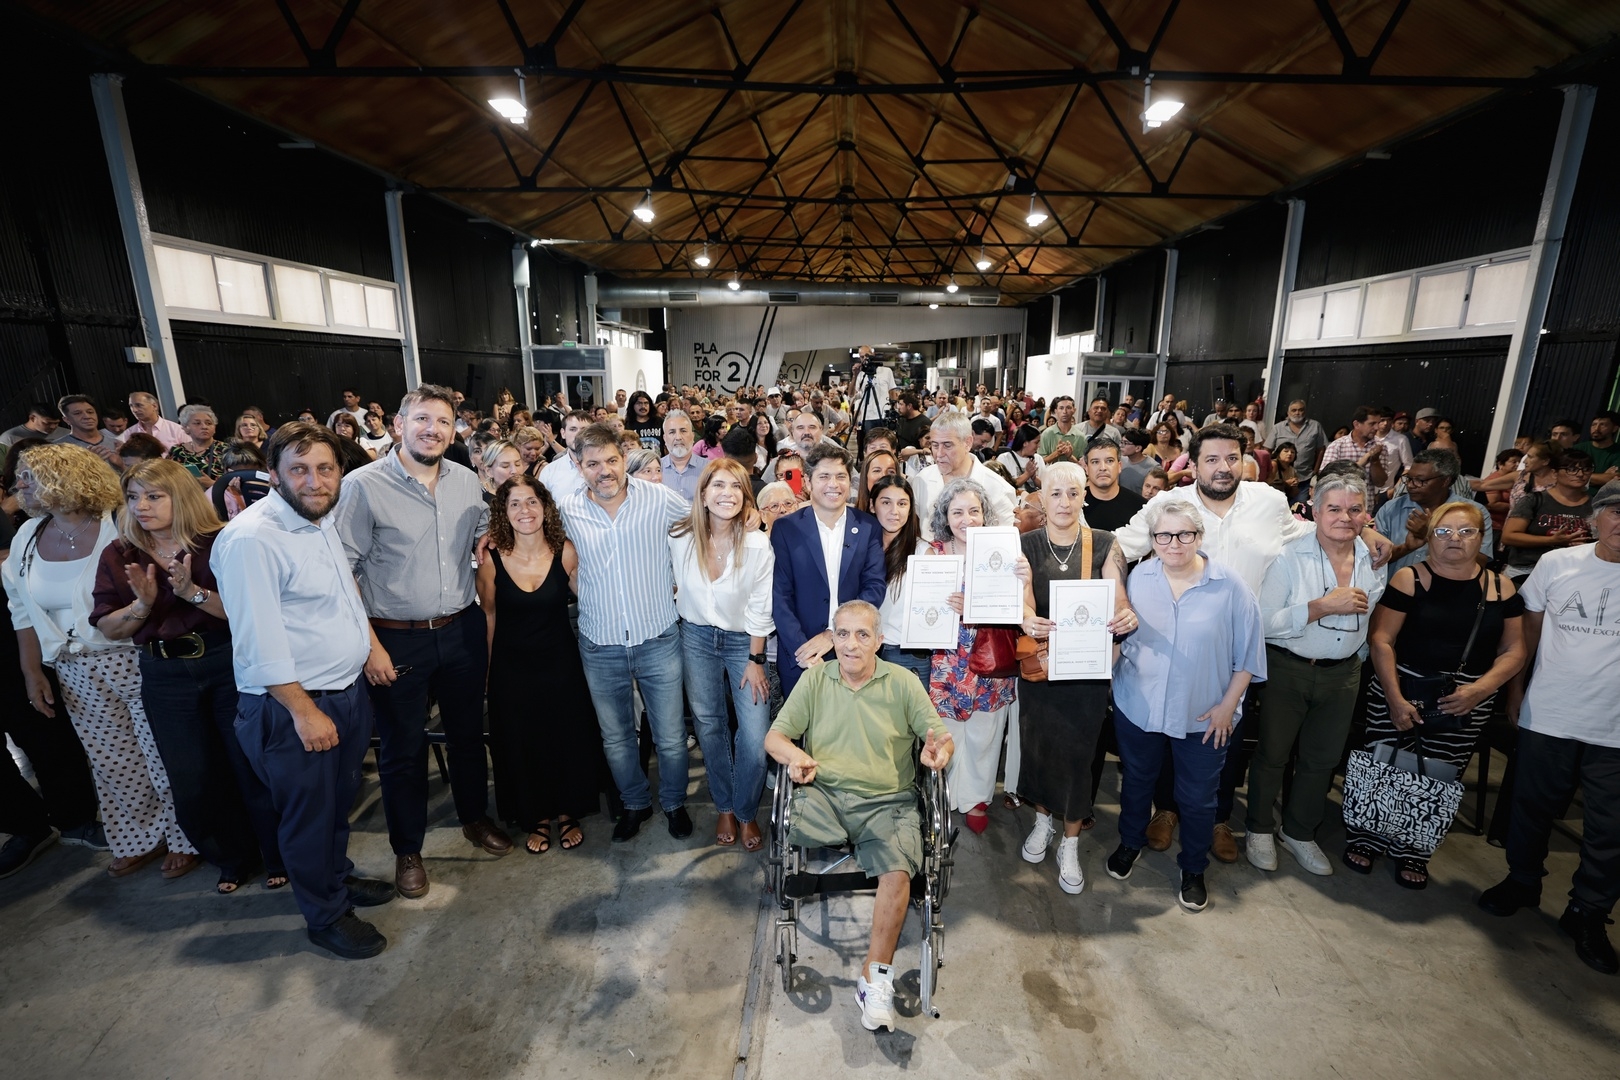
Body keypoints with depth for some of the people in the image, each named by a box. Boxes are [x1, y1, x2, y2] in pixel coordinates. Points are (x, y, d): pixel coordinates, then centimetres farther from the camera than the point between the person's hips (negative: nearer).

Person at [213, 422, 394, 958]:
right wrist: (305, 711, -19)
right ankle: (325, 917, 32)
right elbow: (261, 642, -23)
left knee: (340, 801, 25)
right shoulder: (250, 538, -22)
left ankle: (338, 877, 48)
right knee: (308, 816, 12)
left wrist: (369, 642, 14)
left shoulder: (324, 521, 6)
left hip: (349, 690, 8)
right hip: (290, 707, -8)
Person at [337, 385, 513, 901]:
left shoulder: (467, 481, 1)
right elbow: (343, 571, -12)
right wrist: (369, 643, -14)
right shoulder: (363, 485, -12)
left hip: (462, 630, 4)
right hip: (397, 640, -3)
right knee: (403, 748, 13)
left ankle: (475, 817, 42)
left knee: (468, 732, 19)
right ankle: (407, 850, 33)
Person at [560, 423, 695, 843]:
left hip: (659, 639, -1)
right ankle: (635, 803, 43)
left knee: (671, 737, 10)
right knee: (615, 738, 18)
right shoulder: (567, 512, -5)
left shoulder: (661, 498, -11)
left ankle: (675, 802, 37)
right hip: (600, 646, 2)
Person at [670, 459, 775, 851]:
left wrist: (756, 660, -6)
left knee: (756, 737, -4)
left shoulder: (758, 545, -19)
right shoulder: (680, 538, -13)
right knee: (709, 726, 13)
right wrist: (680, 624, 7)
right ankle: (724, 807, 35)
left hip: (744, 641, -2)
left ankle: (746, 812, 23)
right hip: (697, 638, 2)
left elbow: (760, 609, -11)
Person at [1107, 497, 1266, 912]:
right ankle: (1130, 842, 47)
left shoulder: (1230, 585, -14)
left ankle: (1193, 869, 39)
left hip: (1204, 716, -2)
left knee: (1197, 798, 14)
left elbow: (1248, 652, -8)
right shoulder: (1139, 577, -6)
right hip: (1138, 706, 2)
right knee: (1136, 781, 21)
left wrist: (1227, 705, -9)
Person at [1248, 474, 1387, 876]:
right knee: (1273, 753, 8)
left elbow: (1374, 617, 19)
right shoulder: (1290, 557, -16)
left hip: (1343, 674, 5)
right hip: (1287, 670, -5)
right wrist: (1324, 606, -25)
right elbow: (1264, 622, -21)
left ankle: (1299, 832, 37)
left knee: (1322, 759, 17)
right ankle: (1259, 829, 29)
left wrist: (1358, 661, 17)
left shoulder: (1374, 559, 2)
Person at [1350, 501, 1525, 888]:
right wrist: (1395, 698, -15)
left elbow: (1514, 650, 6)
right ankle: (1363, 839, 21)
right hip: (1400, 692, -2)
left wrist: (1480, 688, -11)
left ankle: (1414, 855, 27)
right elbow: (1380, 640, -9)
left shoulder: (1500, 587, 5)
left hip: (1466, 704, 3)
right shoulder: (1409, 579, -5)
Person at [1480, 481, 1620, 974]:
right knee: (1533, 808, 15)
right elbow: (1530, 628, 6)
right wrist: (1515, 687, 5)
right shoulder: (1557, 564, -2)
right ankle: (1521, 882, 35)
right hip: (1547, 716, 1)